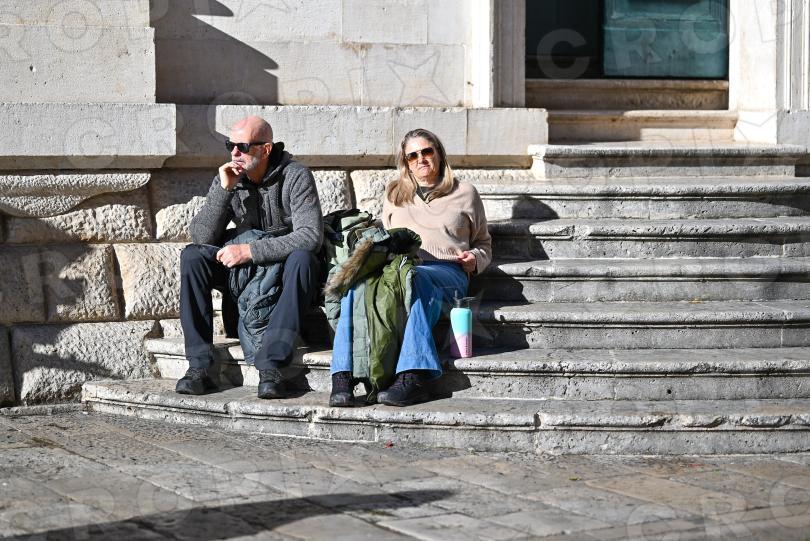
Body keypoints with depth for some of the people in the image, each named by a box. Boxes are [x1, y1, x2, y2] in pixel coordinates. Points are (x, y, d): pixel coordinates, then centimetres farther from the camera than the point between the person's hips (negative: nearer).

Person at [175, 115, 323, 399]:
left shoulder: (295, 177, -14)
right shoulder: (228, 179, -1)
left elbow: (310, 236, -26)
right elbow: (201, 237, -9)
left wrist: (250, 251, -29)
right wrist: (224, 190, -21)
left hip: (287, 272, -4)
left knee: (302, 258, -37)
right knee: (191, 256, -19)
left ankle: (271, 365, -41)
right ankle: (199, 367, -25)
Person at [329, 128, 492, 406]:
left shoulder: (464, 193, 23)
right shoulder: (394, 194, 30)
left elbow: (483, 243, 27)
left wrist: (474, 259, 4)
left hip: (446, 271, -2)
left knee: (416, 279, -42)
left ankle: (413, 377, -53)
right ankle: (344, 376, -45)